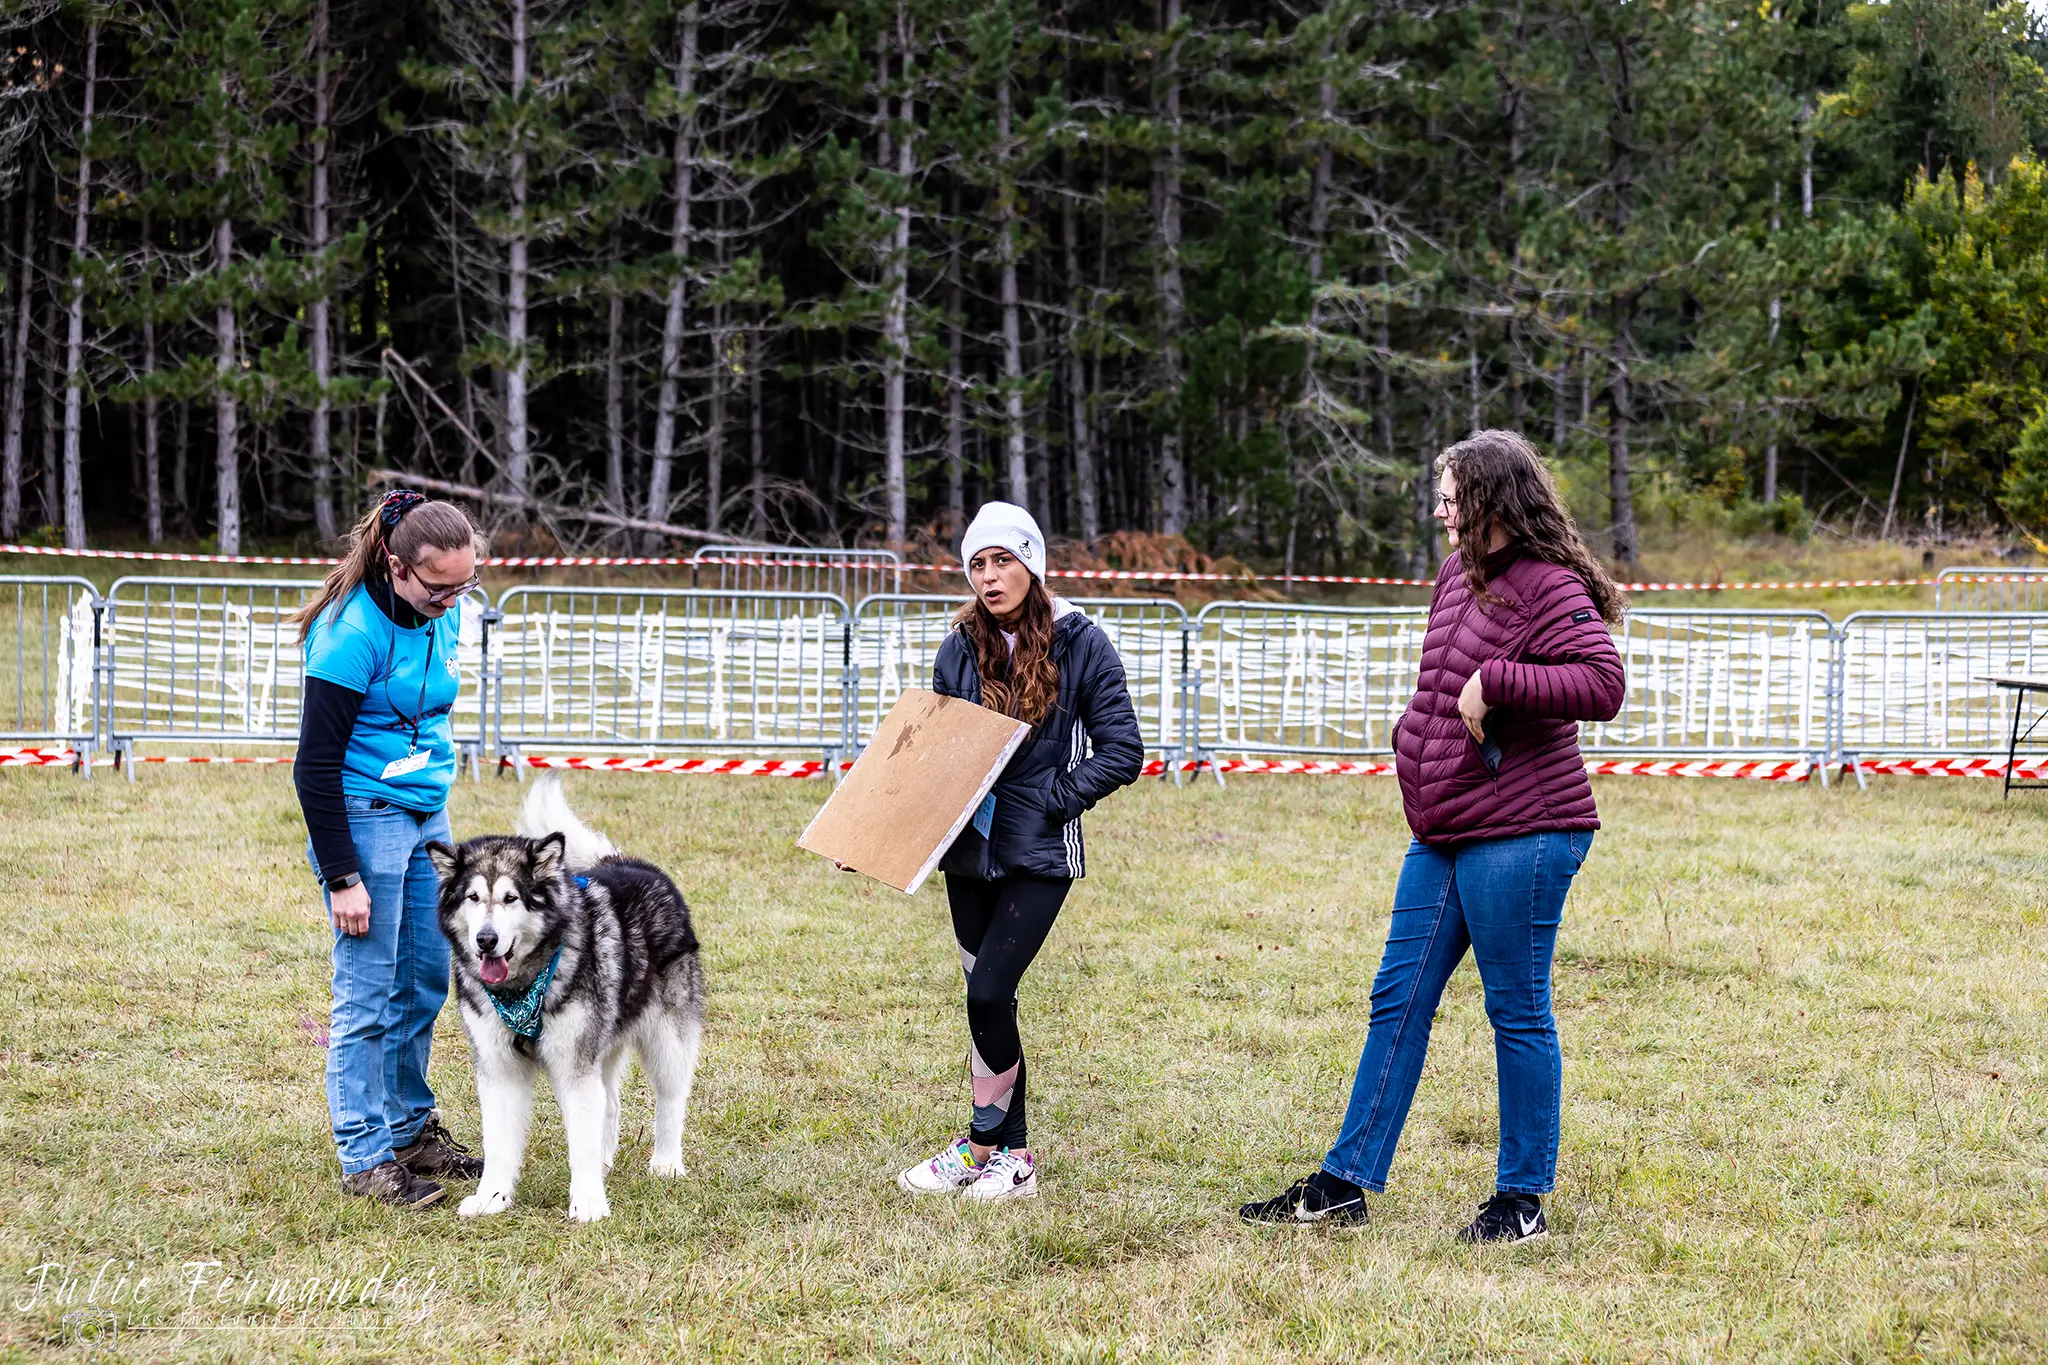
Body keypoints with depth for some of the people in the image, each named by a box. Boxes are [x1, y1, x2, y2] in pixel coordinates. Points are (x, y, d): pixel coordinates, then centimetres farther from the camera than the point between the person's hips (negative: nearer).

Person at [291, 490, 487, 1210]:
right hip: (363, 818, -8)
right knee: (369, 994, -3)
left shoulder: (443, 616, 3)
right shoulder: (352, 633, -21)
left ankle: (412, 1129, 27)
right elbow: (316, 766, -18)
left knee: (425, 980, 14)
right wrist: (342, 877, -18)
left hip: (426, 816, 8)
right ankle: (364, 1155, 5)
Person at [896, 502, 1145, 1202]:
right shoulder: (960, 649, 5)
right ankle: (1009, 1153, 18)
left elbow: (1122, 750, -5)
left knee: (988, 993, -13)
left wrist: (1053, 797, -12)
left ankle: (985, 1148, 1)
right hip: (969, 848, 5)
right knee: (987, 998, 8)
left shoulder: (1078, 642, -6)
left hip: (1038, 852, -5)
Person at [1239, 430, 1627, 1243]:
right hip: (1441, 836, 9)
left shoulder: (1550, 588, -14)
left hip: (1518, 835, -9)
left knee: (1518, 1013, 1)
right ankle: (1345, 1184, 17)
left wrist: (1494, 682, -26)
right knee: (1398, 1002, 11)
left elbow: (1602, 684, -27)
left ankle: (1523, 1199, 12)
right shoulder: (1457, 577, 14)